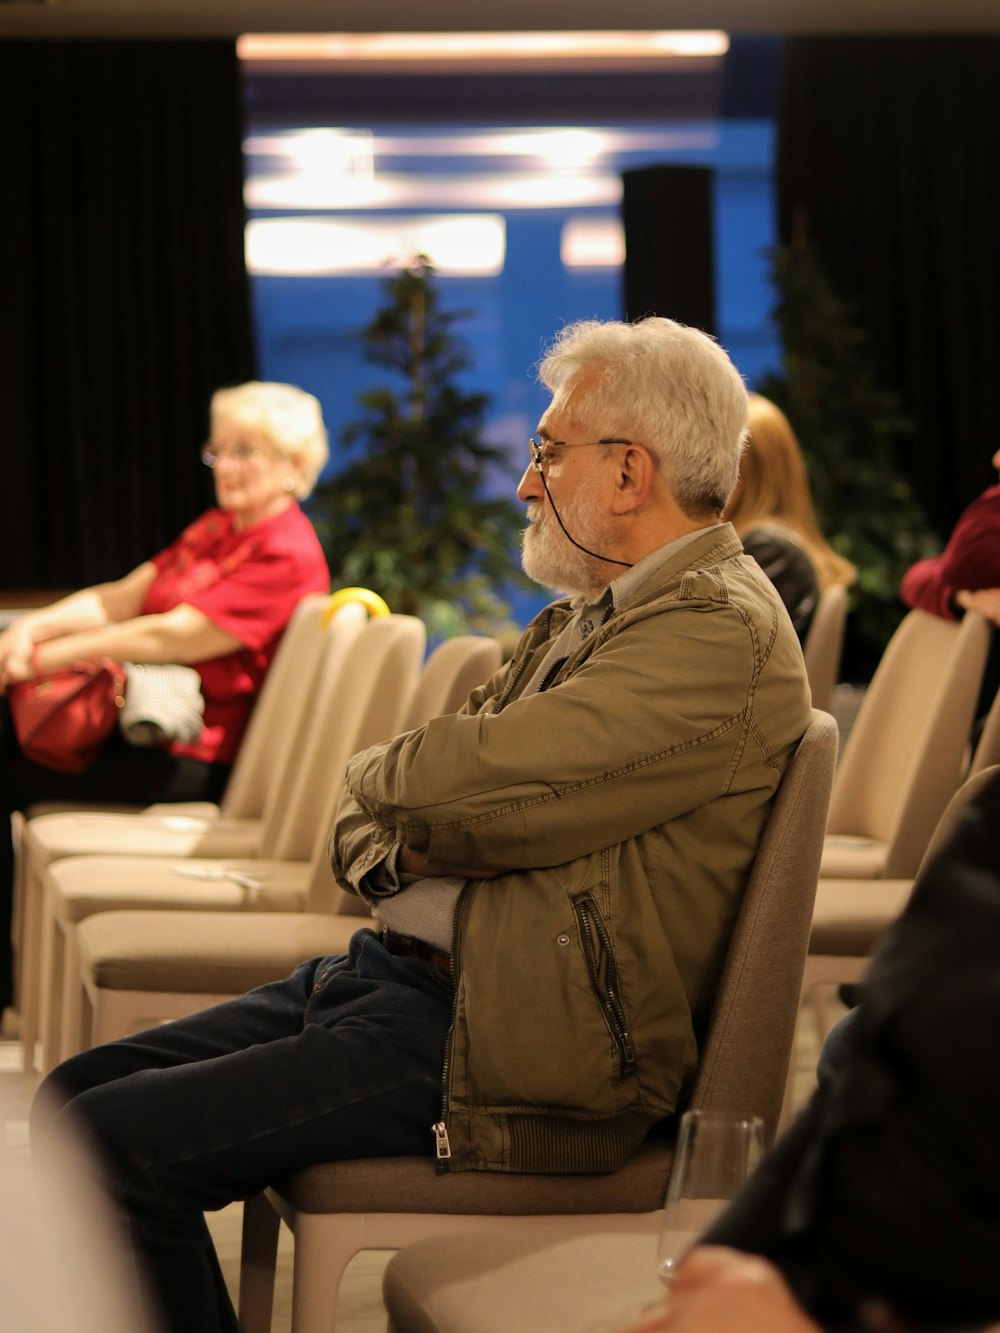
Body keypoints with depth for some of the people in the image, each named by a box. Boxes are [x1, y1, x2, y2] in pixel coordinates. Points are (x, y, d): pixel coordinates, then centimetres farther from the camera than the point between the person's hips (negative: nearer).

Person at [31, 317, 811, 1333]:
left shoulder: (722, 638, -15)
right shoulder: (580, 621, 18)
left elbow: (463, 781, -24)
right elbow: (368, 820, 19)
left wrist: (376, 776, -1)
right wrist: (395, 844, -5)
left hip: (501, 1044, -10)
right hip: (398, 972, 10)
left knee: (110, 1143, -18)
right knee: (77, 1093, 4)